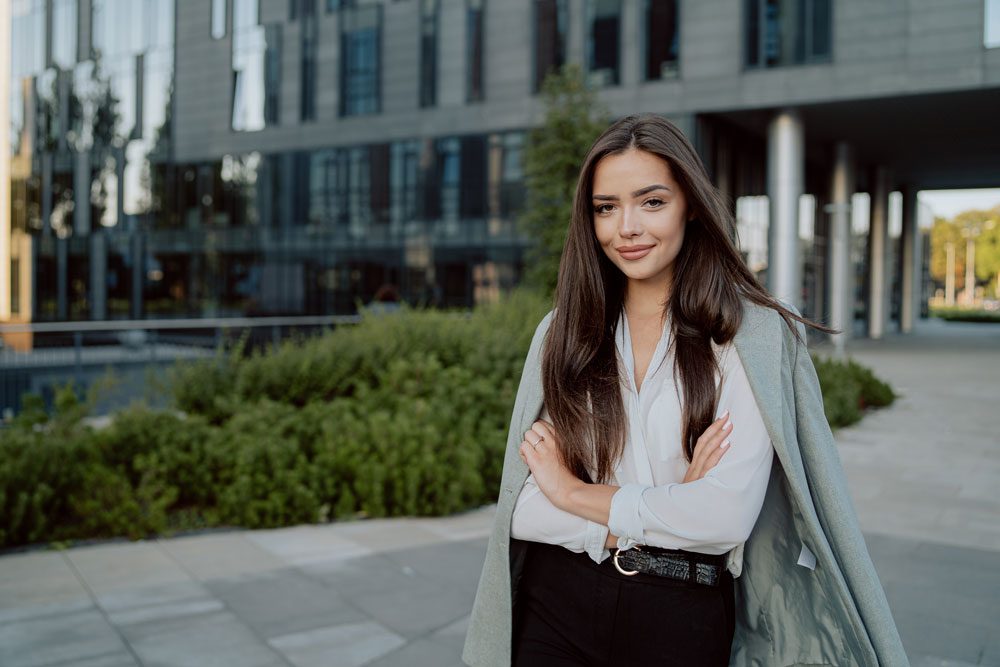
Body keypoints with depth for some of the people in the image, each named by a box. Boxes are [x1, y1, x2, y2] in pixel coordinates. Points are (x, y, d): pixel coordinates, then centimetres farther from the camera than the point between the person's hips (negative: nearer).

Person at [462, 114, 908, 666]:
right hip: (554, 606, 2)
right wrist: (666, 509, -15)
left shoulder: (750, 334, -9)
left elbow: (729, 515, -18)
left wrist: (573, 491, -10)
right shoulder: (560, 333, 0)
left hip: (684, 619, -2)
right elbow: (522, 511, -6)